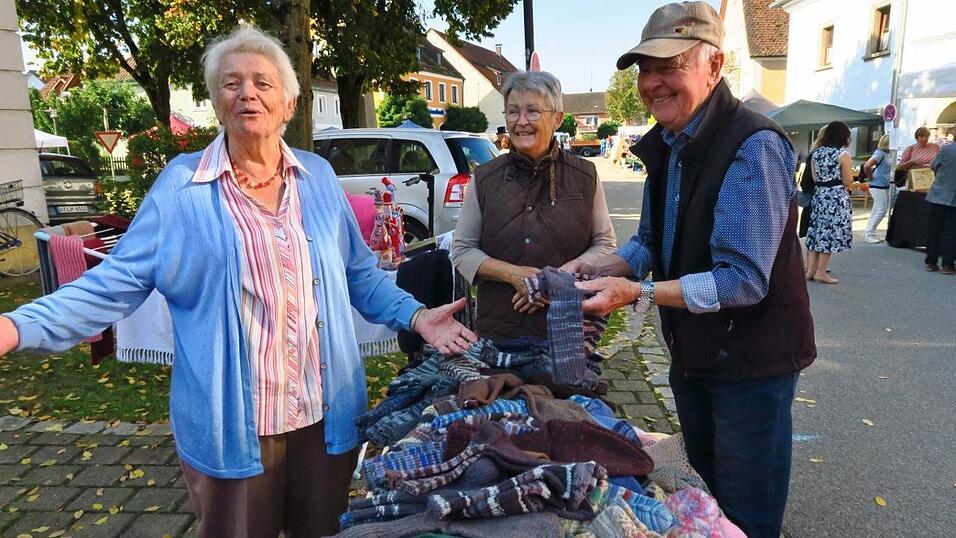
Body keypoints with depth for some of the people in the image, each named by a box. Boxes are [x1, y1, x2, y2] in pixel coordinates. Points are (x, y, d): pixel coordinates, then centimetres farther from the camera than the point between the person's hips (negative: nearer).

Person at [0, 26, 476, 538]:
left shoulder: (318, 176, 3)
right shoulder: (181, 184, -5)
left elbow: (358, 272, 9)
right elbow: (120, 280, -5)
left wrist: (415, 316, -1)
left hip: (326, 414, 3)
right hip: (229, 424, -2)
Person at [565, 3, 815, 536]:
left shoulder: (754, 146, -24)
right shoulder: (666, 144, 3)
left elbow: (743, 280, -28)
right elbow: (651, 244, 9)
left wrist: (637, 293, -31)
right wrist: (590, 271, -8)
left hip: (751, 358, -8)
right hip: (692, 353, 8)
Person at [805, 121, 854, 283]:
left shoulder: (816, 153, 6)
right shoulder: (843, 154, -10)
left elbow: (815, 178, 8)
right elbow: (847, 181, -9)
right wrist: (849, 172, 10)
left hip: (819, 195, 6)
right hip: (837, 197, -6)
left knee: (817, 230, 11)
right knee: (831, 232, 0)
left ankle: (810, 270, 12)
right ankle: (821, 272, 3)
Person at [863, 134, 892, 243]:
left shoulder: (887, 153, 11)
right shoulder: (880, 153, -15)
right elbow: (867, 166, -27)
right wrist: (871, 177, -14)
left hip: (885, 186, 9)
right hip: (878, 186, -9)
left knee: (877, 211, 12)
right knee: (881, 211, -7)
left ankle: (869, 234, 18)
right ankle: (869, 234, 0)